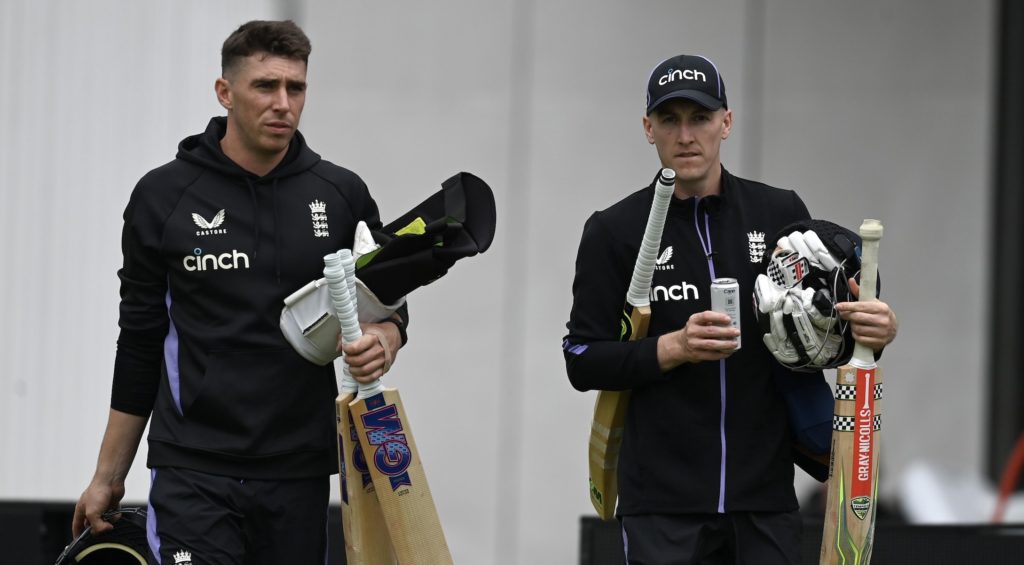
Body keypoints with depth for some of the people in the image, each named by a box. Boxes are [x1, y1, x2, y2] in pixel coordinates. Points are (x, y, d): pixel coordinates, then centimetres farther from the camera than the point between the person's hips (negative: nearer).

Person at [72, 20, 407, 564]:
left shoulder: (341, 195, 3)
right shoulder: (164, 197, 0)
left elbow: (389, 306, 12)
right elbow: (140, 344, 7)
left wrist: (379, 341, -13)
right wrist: (108, 477, 8)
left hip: (299, 474, 2)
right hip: (194, 473, -2)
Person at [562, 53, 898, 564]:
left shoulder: (782, 215, 7)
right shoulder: (614, 231, 1)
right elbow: (582, 363, -1)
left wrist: (872, 331, -8)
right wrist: (674, 348, -16)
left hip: (765, 500, 2)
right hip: (662, 504, -2)